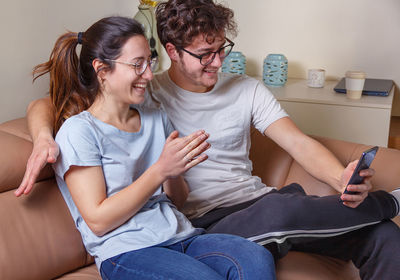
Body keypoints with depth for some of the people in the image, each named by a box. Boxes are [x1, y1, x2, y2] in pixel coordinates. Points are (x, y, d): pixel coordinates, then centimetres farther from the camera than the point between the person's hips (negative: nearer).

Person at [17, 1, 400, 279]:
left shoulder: (246, 90, 10)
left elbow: (298, 142, 0)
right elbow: (45, 104, 2)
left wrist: (342, 178, -20)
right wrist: (44, 136, -22)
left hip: (259, 203, 4)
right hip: (203, 223, -4)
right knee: (283, 209, -35)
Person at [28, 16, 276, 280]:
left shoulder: (156, 118, 16)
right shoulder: (78, 131, -4)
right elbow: (98, 221, -10)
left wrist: (175, 171, -5)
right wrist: (160, 169, -15)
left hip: (180, 236, 6)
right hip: (126, 252, -5)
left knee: (257, 259, -25)